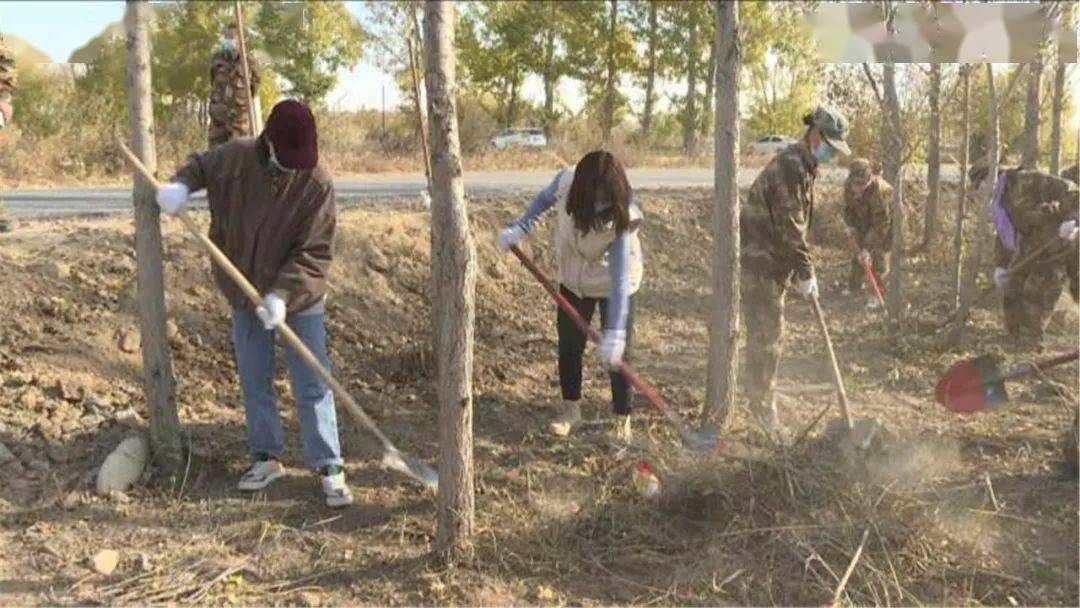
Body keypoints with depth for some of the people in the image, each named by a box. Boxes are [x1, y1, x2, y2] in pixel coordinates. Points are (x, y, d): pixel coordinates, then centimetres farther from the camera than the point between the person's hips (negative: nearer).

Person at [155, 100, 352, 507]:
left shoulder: (317, 184, -20)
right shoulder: (236, 157, -10)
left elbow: (314, 253, -20)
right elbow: (201, 165, 12)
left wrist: (283, 293, -30)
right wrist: (180, 185, -10)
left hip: (298, 300, -4)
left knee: (312, 388, -2)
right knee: (253, 384, 14)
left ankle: (329, 467, 7)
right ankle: (267, 457, 29)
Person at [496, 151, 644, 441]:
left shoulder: (622, 218, -35)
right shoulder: (567, 180, -25)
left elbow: (620, 278, -38)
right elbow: (545, 199, 1)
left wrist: (615, 332, -42)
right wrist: (521, 227, -13)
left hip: (612, 286, -4)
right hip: (573, 281, 4)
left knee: (617, 354, 0)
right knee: (569, 346, 13)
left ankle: (622, 419, 20)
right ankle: (571, 408, 34)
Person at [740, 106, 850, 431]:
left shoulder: (805, 165, 14)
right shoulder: (790, 166, -19)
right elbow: (789, 227, -21)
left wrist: (803, 270, 14)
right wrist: (806, 273, -15)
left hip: (773, 260, 10)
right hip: (760, 260, -10)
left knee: (765, 330, 17)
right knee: (767, 331, -5)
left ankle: (760, 395, 28)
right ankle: (762, 403, 5)